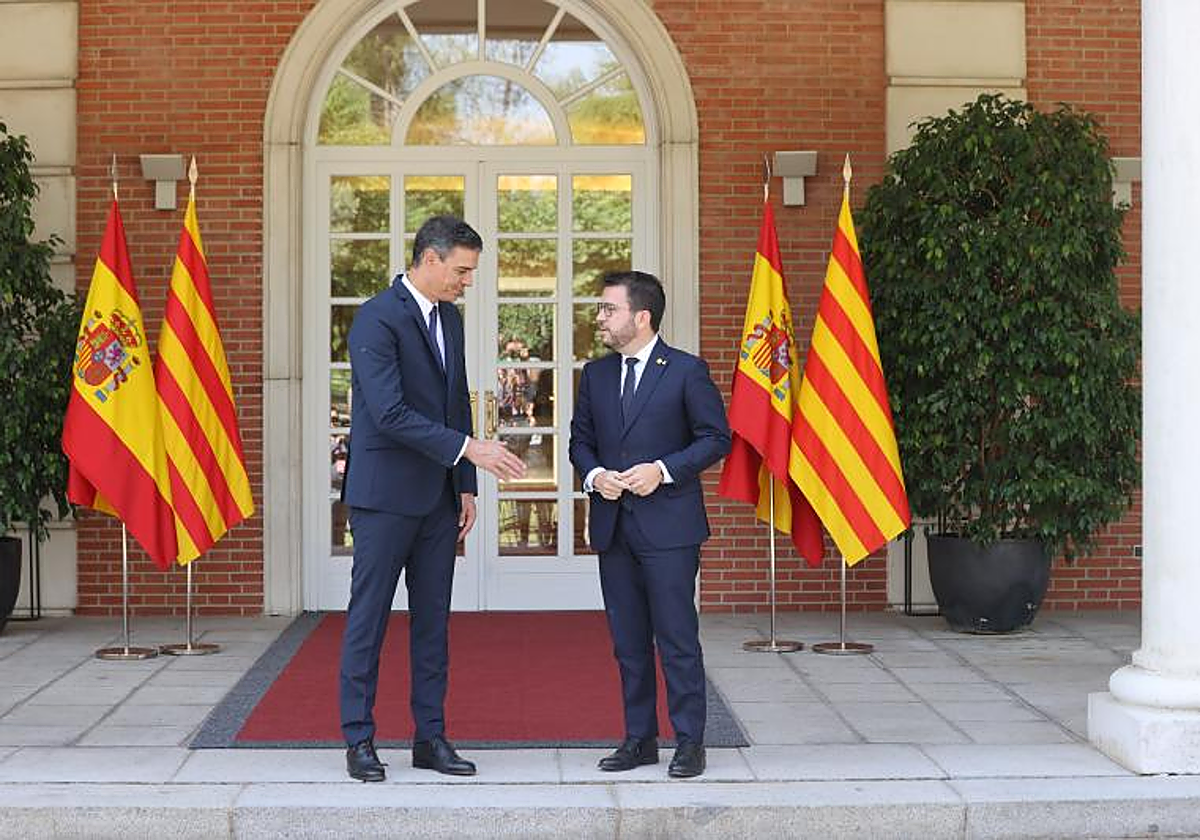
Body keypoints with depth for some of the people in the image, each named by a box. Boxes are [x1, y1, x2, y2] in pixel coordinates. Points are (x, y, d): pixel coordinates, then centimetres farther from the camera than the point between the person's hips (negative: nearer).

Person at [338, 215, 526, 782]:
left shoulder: (450, 318, 12)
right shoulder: (377, 319, -14)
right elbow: (390, 413, -22)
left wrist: (464, 484, 13)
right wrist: (468, 449, -23)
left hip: (438, 496, 8)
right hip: (385, 495, -8)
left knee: (433, 620, 10)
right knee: (368, 619, 1)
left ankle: (430, 737, 17)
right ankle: (359, 740, 9)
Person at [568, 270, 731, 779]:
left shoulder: (686, 371, -4)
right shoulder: (595, 375, 12)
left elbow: (716, 438, -4)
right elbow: (580, 440, 17)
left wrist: (663, 469, -15)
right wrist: (594, 476, -3)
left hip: (668, 526, -5)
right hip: (613, 526, 5)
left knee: (676, 638, -3)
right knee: (628, 641, 10)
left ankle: (689, 742, 6)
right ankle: (639, 739, 19)